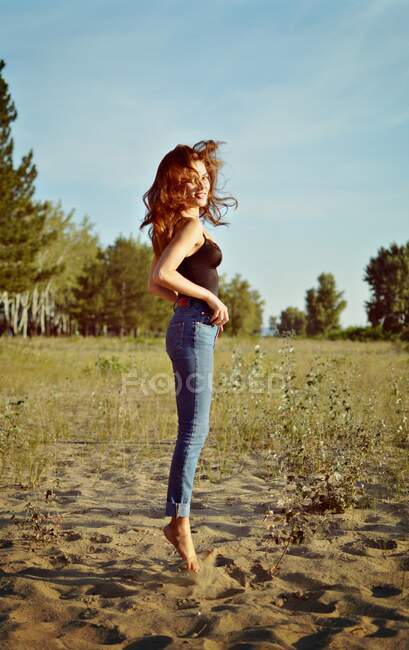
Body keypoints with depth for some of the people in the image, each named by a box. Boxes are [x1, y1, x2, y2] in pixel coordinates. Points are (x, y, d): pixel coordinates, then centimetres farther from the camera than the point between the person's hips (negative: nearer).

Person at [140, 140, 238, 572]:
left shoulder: (183, 225, 18)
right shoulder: (191, 226, -11)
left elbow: (157, 285, 21)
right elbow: (161, 276, -24)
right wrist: (211, 298, -15)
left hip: (190, 328, 10)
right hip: (193, 329, -10)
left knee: (191, 430, 13)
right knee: (194, 430, -9)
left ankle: (177, 521, 19)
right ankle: (180, 523, -5)